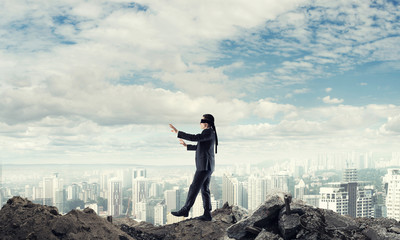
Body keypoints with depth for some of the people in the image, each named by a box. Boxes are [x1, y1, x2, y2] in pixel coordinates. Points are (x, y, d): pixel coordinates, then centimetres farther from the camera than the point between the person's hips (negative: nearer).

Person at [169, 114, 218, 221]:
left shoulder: (209, 132, -14)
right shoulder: (209, 133, 18)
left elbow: (194, 138, -25)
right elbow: (199, 147, 29)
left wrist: (177, 132, -22)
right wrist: (186, 145, 30)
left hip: (205, 165, -10)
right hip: (206, 166, 10)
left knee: (194, 187, -6)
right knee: (204, 189, 8)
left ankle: (185, 210, -2)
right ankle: (207, 215, 7)